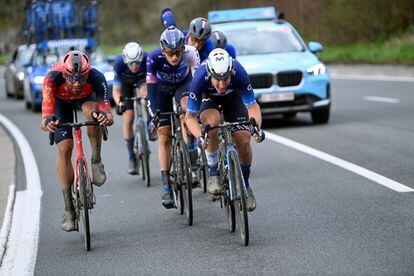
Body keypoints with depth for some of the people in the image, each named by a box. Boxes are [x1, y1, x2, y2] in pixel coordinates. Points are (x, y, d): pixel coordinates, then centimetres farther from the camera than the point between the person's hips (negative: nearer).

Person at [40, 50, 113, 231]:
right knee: (64, 148, -13)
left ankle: (96, 160, -15)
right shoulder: (53, 79, -41)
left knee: (92, 110, -36)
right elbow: (44, 121, -44)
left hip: (86, 96, 0)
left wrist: (106, 117, -66)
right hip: (61, 100, 0)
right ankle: (68, 208, -7)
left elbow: (109, 116, -43)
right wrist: (48, 123, -67)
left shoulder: (96, 78, -40)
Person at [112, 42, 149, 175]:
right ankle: (132, 156, 1)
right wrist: (119, 103, -49)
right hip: (126, 82, 0)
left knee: (146, 93, -35)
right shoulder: (119, 63, -36)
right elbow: (116, 90, -30)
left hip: (143, 78, 0)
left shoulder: (147, 59, -37)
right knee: (128, 118, -10)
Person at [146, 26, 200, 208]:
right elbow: (151, 89, -32)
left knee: (187, 107, -34)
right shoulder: (154, 58, -34)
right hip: (162, 89, 0)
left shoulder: (190, 53, -33)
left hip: (183, 84, 0)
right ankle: (166, 186, -3)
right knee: (164, 137, -6)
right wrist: (154, 114, -42)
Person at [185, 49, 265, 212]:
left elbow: (252, 106, -30)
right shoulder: (200, 77, -38)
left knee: (244, 140, -16)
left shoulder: (239, 73, -37)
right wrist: (199, 136, -50)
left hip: (233, 97, 1)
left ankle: (245, 185, 8)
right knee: (212, 121, -34)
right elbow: (190, 116, -32)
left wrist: (256, 128, -49)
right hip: (209, 98, -1)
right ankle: (214, 174, -17)